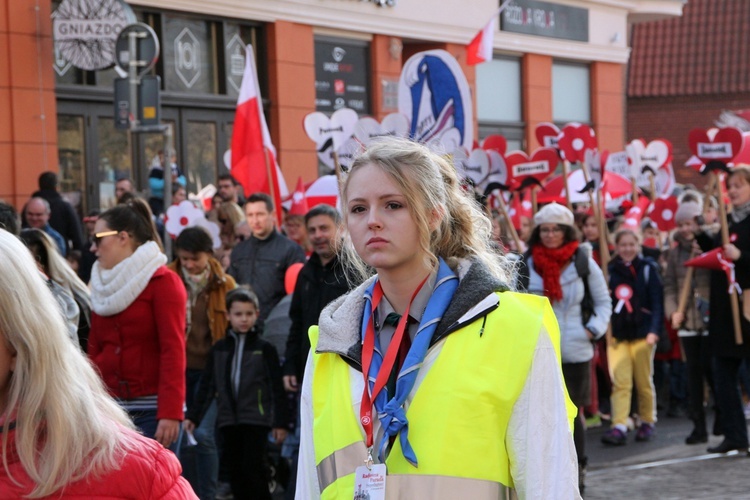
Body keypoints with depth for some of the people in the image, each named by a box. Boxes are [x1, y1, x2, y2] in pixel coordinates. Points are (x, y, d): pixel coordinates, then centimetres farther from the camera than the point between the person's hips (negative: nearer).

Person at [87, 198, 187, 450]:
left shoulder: (163, 282, -4)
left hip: (152, 411, -6)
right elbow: (95, 350, 15)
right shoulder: (102, 286, 15)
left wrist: (170, 412, -19)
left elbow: (173, 350, -12)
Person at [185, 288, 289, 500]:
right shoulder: (219, 349, 9)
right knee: (235, 471, 6)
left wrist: (280, 422, -4)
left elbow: (277, 388, -1)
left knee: (252, 469, -9)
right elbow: (206, 386, 13)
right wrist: (193, 416, 8)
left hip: (256, 419, -4)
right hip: (228, 420, 4)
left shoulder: (264, 349, 0)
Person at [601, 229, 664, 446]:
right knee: (620, 382, -8)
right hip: (617, 333, 2)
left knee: (644, 381, 7)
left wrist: (654, 330, -14)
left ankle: (647, 422, 21)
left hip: (642, 333, -1)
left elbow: (657, 302, -4)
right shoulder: (610, 270, 8)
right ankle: (619, 427, -14)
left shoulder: (648, 269, 1)